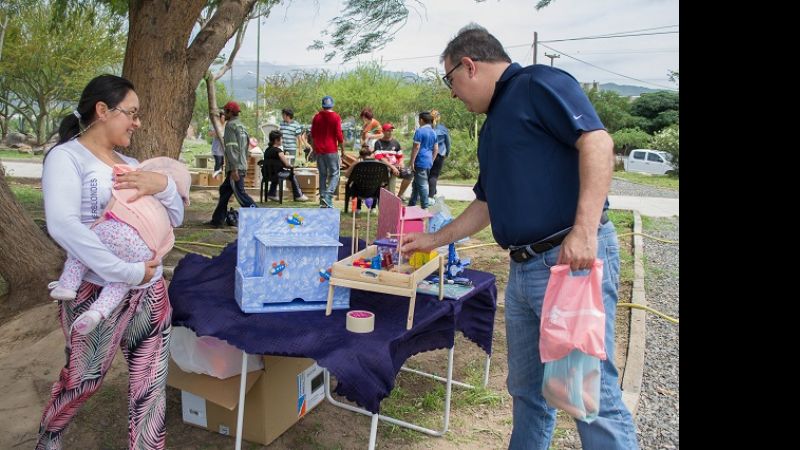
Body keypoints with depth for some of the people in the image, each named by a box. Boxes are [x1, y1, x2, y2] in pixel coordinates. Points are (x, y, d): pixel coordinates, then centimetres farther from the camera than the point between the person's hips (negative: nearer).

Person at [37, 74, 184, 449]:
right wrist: (127, 272, -27)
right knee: (83, 379, 13)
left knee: (151, 385, 9)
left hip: (151, 291, 6)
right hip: (97, 292, -5)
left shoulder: (131, 164, 10)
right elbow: (62, 225, -25)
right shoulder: (67, 156, -9)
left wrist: (163, 184, -10)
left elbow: (176, 218, 11)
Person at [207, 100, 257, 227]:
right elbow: (246, 144, 20)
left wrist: (234, 169, -22)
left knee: (240, 193, -8)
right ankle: (217, 220, 20)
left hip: (235, 167, -10)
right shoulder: (241, 126, 18)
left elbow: (231, 148, -18)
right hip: (241, 166, 10)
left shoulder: (231, 125, -10)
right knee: (224, 190, 15)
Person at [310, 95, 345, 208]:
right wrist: (343, 151, -1)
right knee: (334, 174, 1)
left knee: (322, 175, 12)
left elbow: (312, 135, 12)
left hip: (319, 151, 4)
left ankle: (322, 201, 12)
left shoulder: (317, 117, 7)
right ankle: (327, 197, -17)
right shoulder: (336, 117, -6)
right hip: (331, 150, -4)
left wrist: (314, 148, 23)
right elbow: (339, 135, -9)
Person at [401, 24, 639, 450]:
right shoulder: (492, 126, 23)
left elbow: (597, 141, -17)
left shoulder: (539, 83, -3)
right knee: (526, 388, 18)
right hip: (523, 270, 9)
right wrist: (433, 239, 31)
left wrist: (585, 229, -26)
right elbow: (487, 205, 28)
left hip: (574, 259, -9)